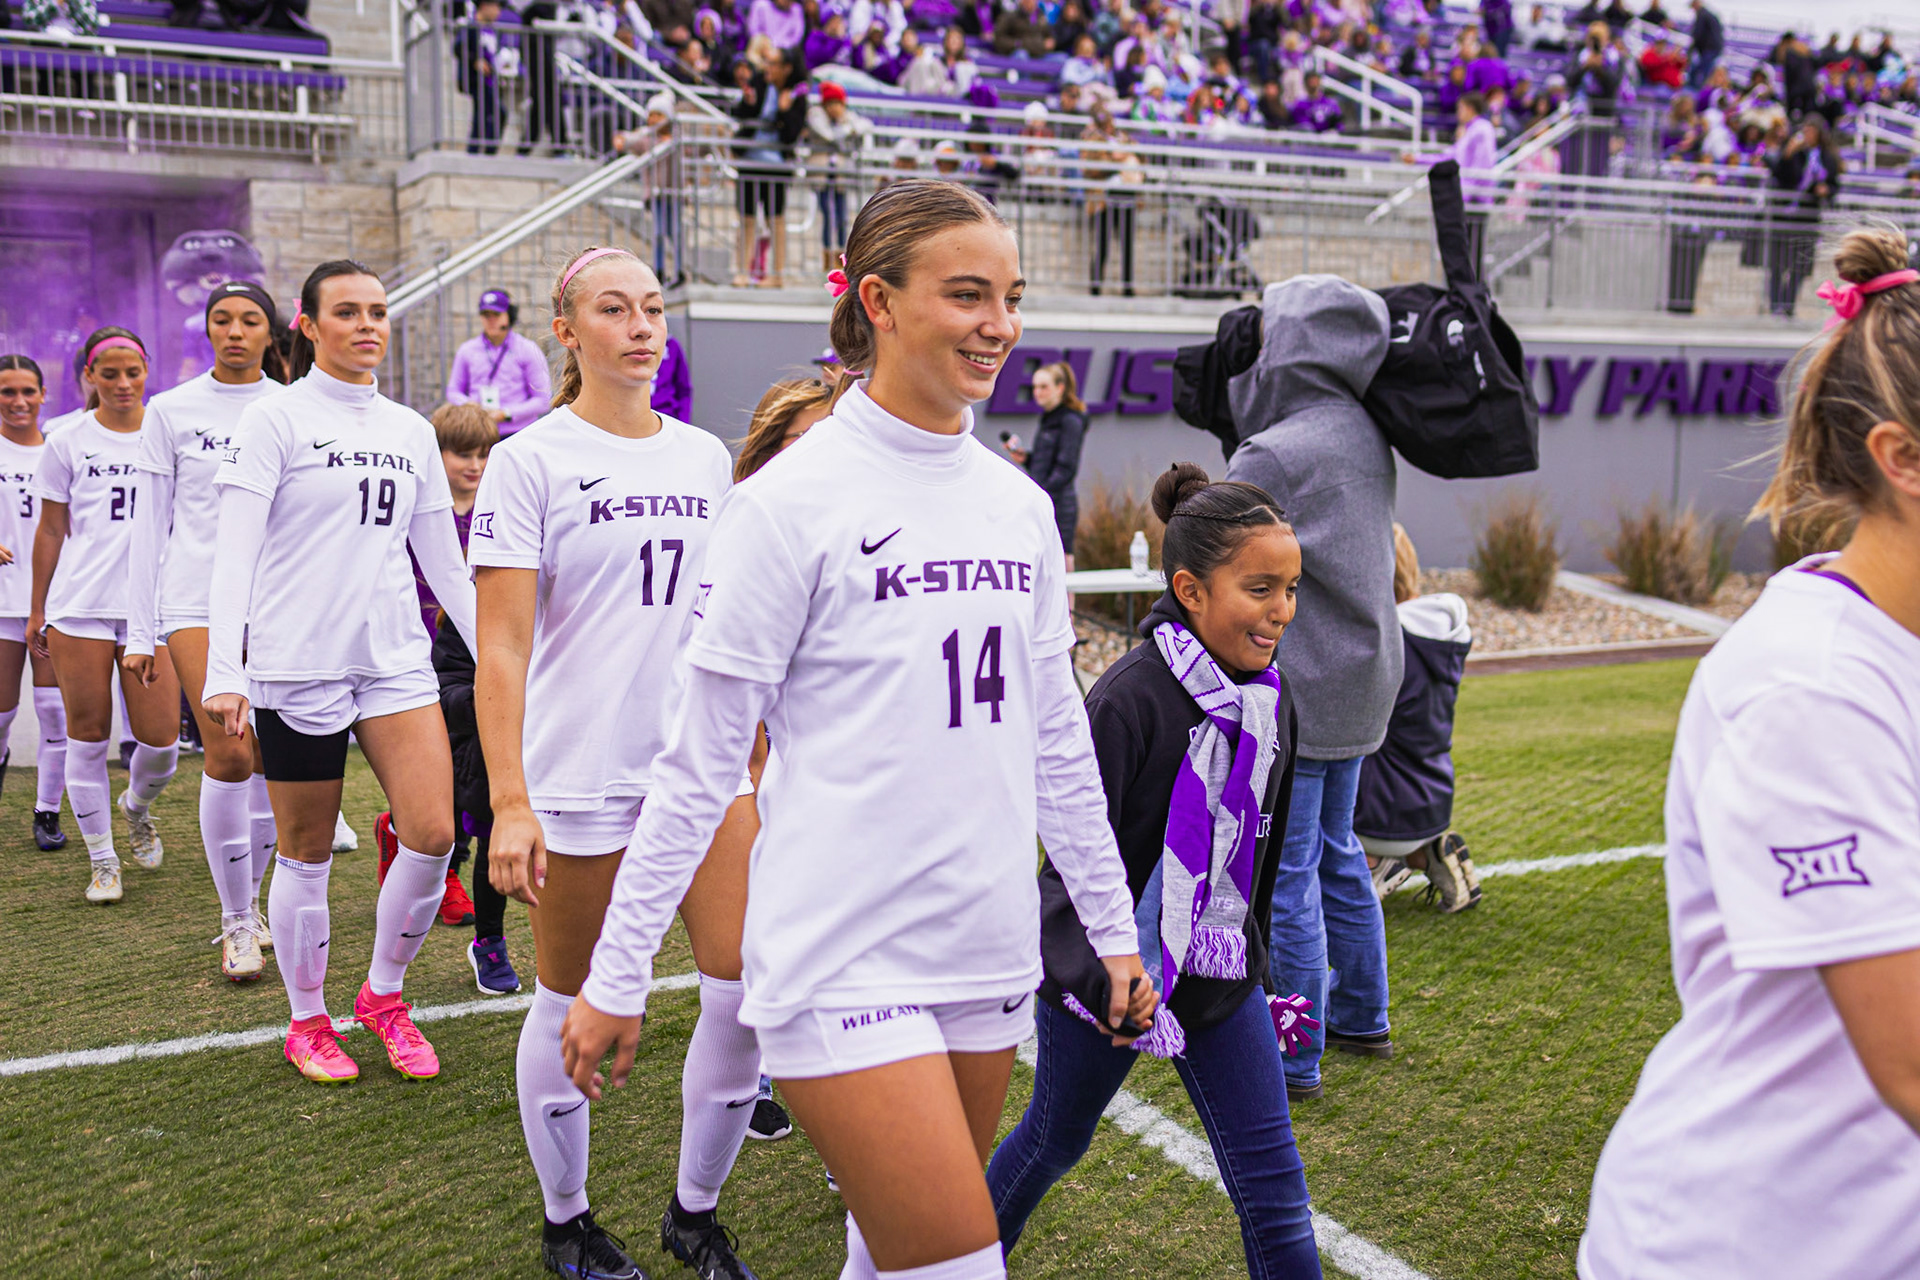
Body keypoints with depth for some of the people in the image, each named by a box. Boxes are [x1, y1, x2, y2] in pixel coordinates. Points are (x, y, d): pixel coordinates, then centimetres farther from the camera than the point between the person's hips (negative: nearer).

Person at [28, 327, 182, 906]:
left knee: (160, 740, -4)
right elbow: (51, 531, 10)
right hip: (80, 608, 0)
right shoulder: (68, 444, 6)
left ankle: (136, 807, 30)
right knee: (88, 736, 2)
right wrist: (37, 610, 10)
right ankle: (101, 857, 16)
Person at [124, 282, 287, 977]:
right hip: (196, 599, -2)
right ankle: (237, 925, 1)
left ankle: (248, 903, 22)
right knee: (227, 756, -11)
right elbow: (149, 524, 5)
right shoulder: (171, 410, 4)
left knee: (269, 760, 3)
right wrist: (140, 632, 2)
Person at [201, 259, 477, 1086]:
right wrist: (222, 671, -19)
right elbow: (235, 551, -9)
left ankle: (384, 995, 17)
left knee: (434, 836, -7)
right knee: (306, 854, 5)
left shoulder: (411, 431, 12)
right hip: (297, 663, -4)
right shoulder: (275, 419, -2)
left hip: (397, 659, 4)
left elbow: (445, 564, 16)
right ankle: (307, 1022, 25)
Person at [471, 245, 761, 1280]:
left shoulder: (706, 457, 9)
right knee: (569, 1003, 9)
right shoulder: (531, 461, -6)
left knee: (747, 990, 0)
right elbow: (501, 646, -11)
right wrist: (509, 804, -18)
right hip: (581, 777, -4)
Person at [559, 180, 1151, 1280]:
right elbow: (702, 758, -7)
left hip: (990, 951, 6)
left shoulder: (1020, 505, 8)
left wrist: (1116, 927, 17)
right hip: (842, 961, -6)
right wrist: (618, 974, -4)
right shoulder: (794, 499, -10)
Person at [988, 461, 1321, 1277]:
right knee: (1057, 1140, 19)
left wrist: (1254, 959, 18)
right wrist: (1107, 982, -29)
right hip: (1110, 967, -5)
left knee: (1272, 1183, 1)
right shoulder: (1129, 698, -23)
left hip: (1220, 976, 5)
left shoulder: (1270, 699, -1)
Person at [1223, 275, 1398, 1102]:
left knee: (1284, 872, 0)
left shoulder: (1272, 455, -20)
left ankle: (1293, 1058, 9)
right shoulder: (1367, 437, 6)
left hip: (1297, 690, -9)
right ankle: (1361, 1018, 35)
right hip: (1362, 678, 9)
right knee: (1336, 852, 22)